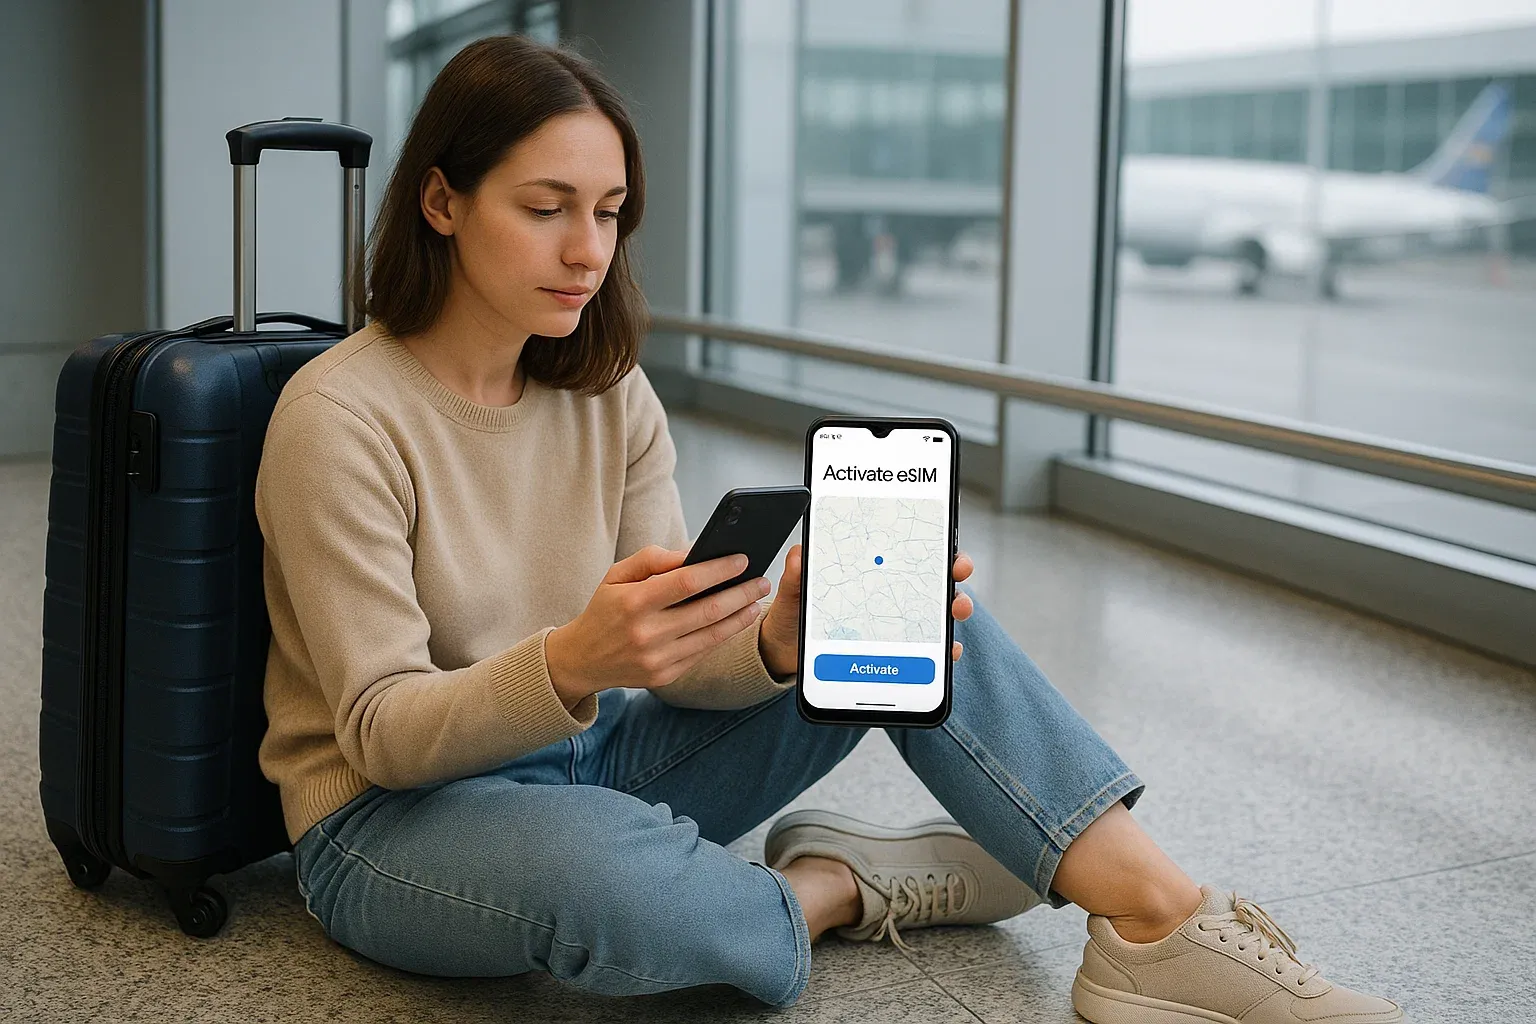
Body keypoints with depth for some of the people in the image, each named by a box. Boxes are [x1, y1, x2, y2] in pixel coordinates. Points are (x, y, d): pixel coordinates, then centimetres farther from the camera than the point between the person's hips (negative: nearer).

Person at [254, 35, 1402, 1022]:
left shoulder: (612, 397, 1)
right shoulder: (341, 417, -17)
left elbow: (679, 663, -5)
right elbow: (383, 730, -20)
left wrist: (780, 635, -28)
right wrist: (571, 663, -39)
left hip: (592, 760, 6)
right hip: (391, 823, -5)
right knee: (593, 864, -43)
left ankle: (1158, 916, -19)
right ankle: (842, 886, -10)